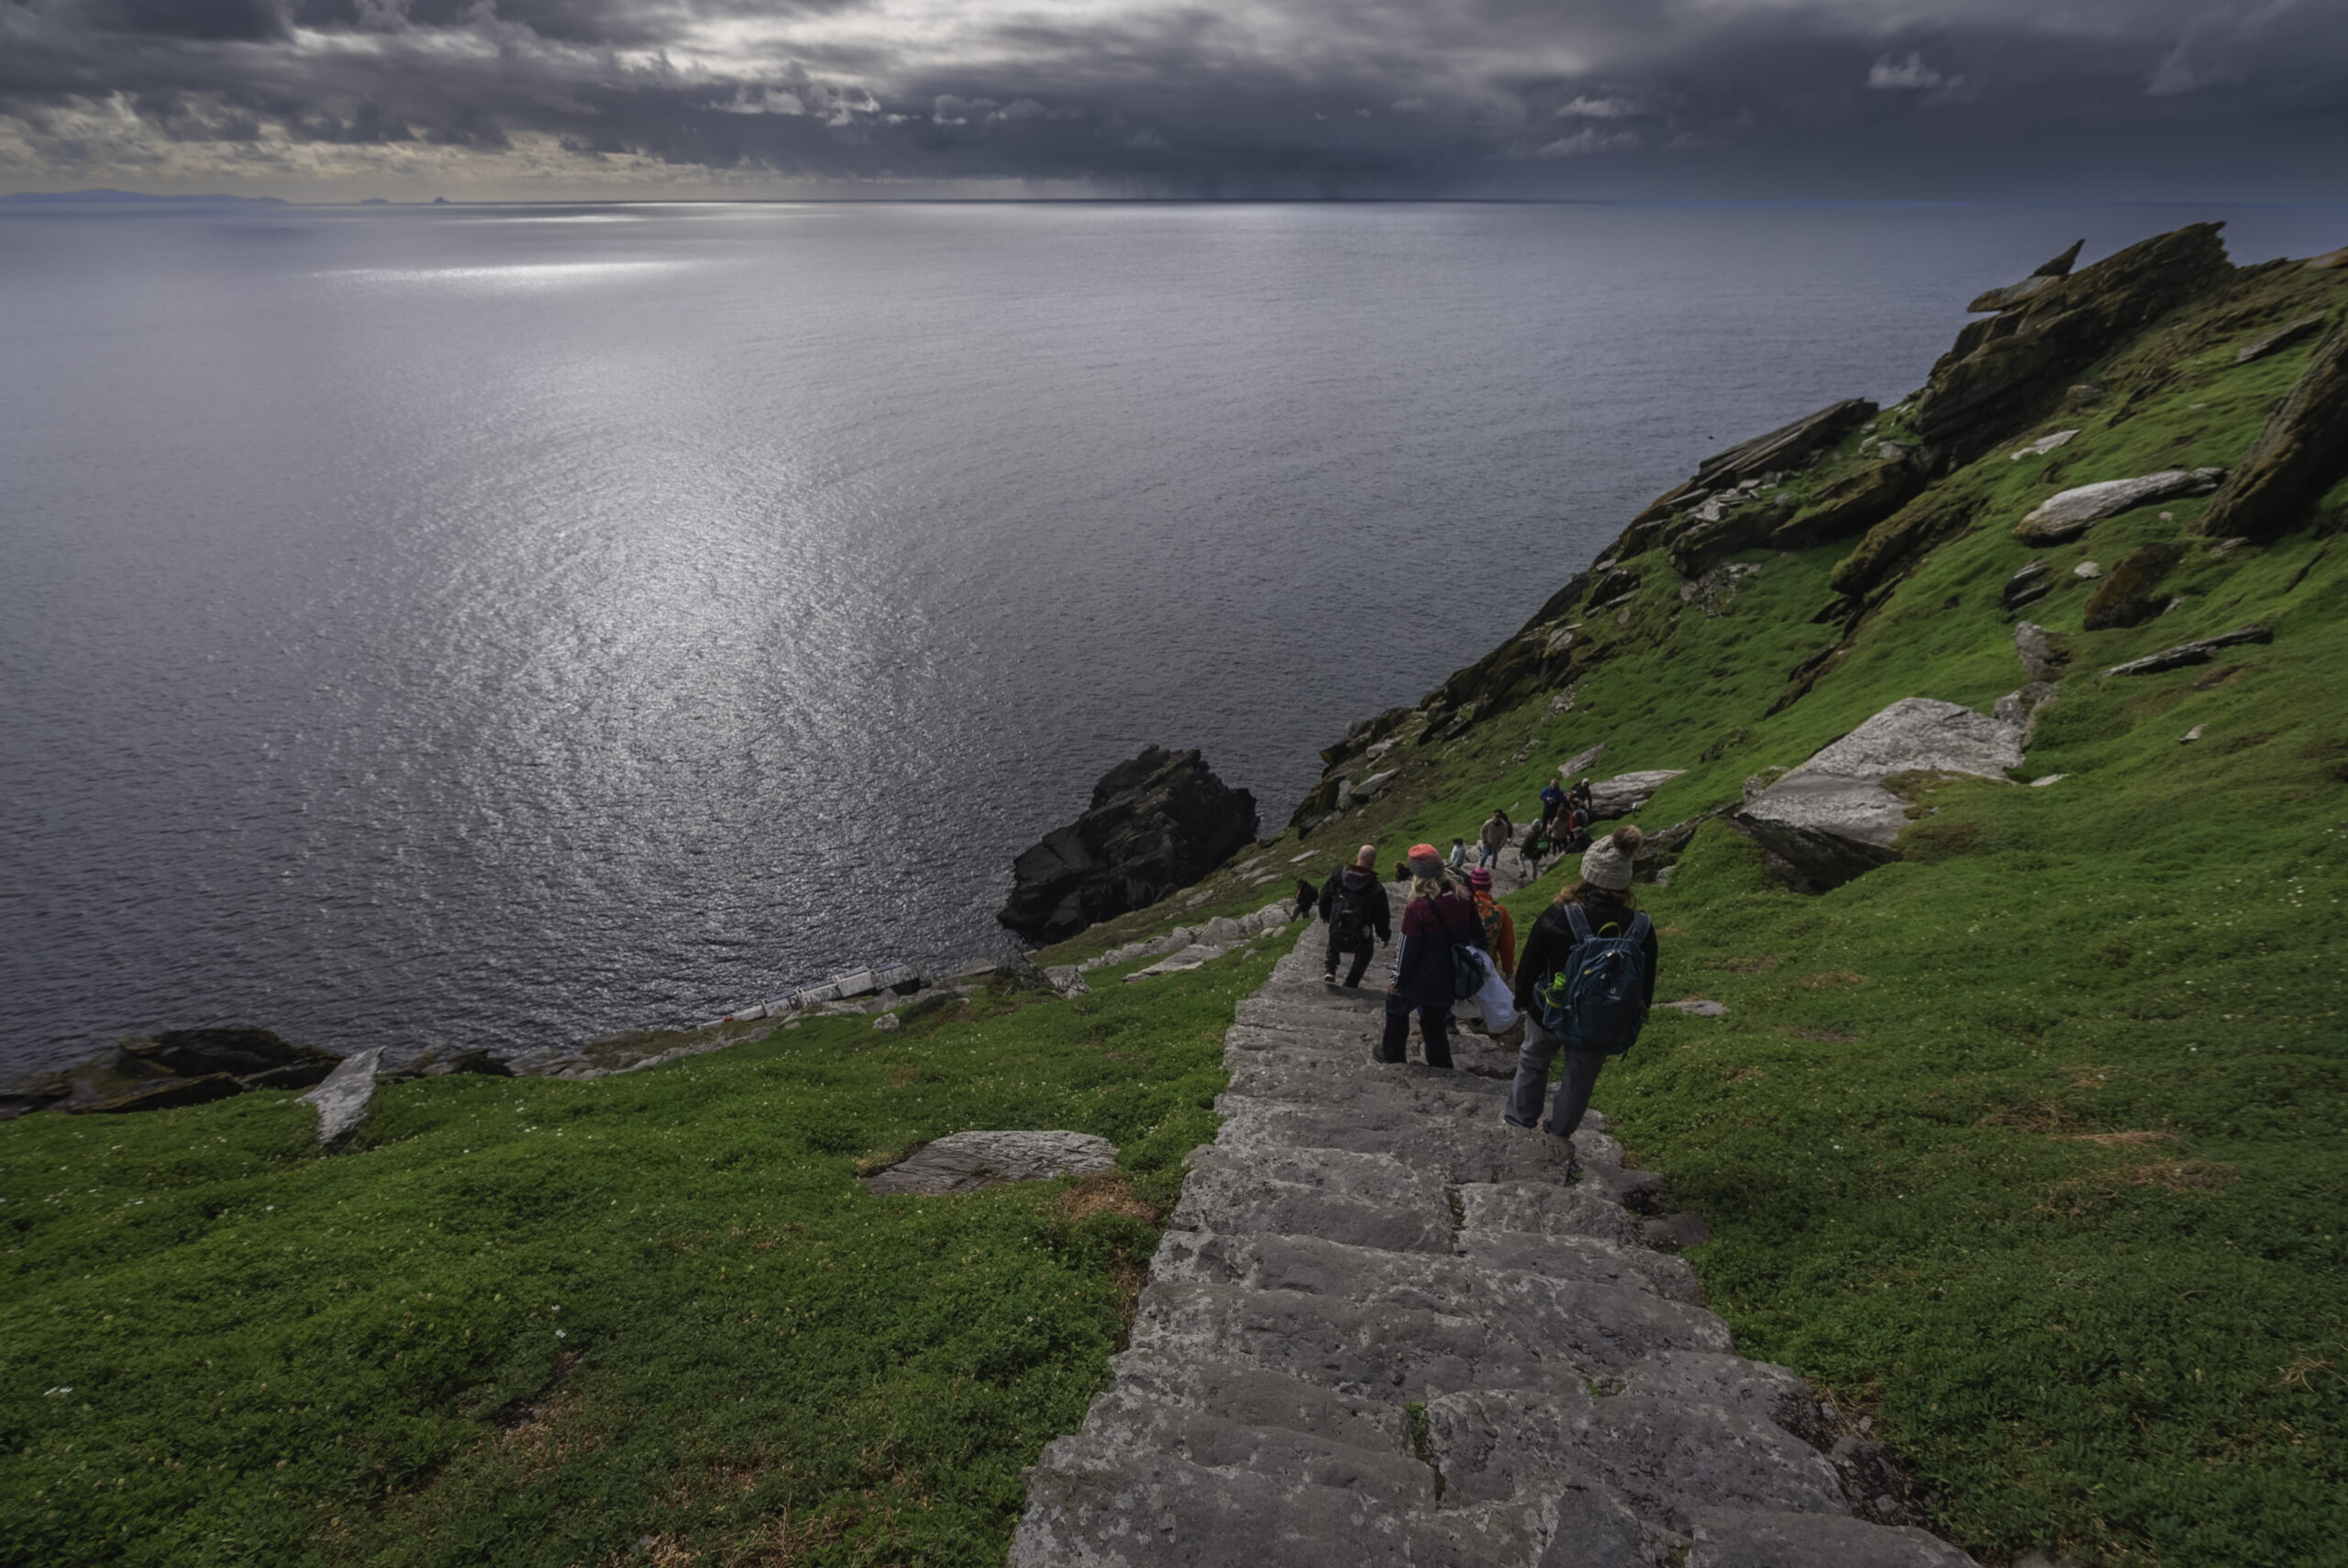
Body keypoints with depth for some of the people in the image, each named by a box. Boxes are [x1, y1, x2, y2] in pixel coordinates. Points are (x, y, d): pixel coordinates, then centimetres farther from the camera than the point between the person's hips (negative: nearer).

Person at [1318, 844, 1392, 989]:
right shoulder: (1376, 888, -15)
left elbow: (1325, 897, 8)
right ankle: (1351, 981, 27)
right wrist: (1385, 935, 14)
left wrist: (1325, 915, 28)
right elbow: (1382, 916, -5)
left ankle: (1330, 971, 25)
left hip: (1337, 938, 2)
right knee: (1366, 949, 32)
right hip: (1358, 942, -2)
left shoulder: (1338, 876, -6)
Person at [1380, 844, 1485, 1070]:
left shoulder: (1417, 908, -26)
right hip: (1450, 981, 5)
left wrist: (1397, 980, -4)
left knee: (1396, 1007, 24)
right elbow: (1477, 934, 6)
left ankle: (1392, 1055, 36)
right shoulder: (1461, 898, -7)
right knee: (1436, 1025, 22)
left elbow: (1408, 950, -19)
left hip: (1422, 981, -5)